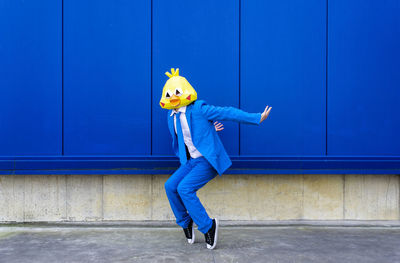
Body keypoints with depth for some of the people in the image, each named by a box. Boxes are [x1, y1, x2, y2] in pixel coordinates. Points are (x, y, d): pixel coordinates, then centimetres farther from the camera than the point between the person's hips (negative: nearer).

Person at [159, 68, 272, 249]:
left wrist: (258, 118, -9)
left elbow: (228, 113, -12)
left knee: (184, 188, -20)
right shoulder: (172, 116, 6)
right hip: (191, 161, 7)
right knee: (170, 186, -8)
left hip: (209, 161, -7)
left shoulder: (199, 109, -14)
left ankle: (208, 226, -4)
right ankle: (185, 222, 15)